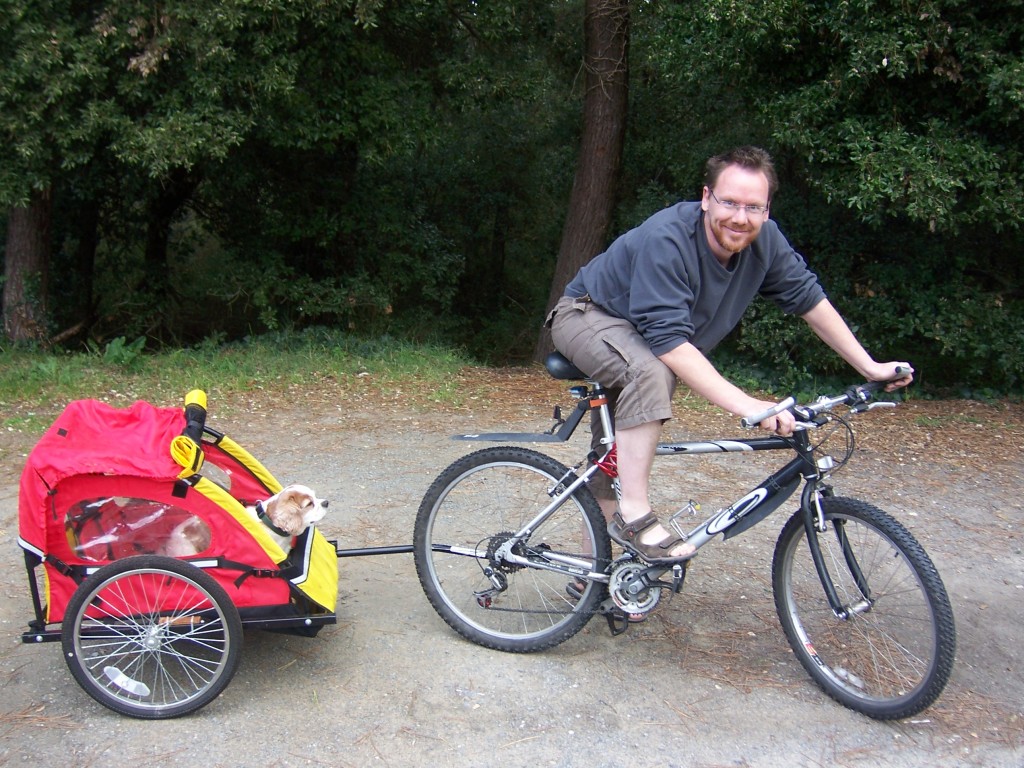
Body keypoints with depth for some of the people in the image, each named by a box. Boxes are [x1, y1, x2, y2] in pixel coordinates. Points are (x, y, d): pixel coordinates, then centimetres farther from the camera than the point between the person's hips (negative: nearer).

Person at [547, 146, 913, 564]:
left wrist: (870, 367, 0)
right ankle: (634, 515, -30)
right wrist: (746, 405, -47)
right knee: (650, 372, -38)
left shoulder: (765, 241, -16)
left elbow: (809, 298, -2)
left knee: (614, 460, 12)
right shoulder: (666, 239, -36)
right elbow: (669, 341, -42)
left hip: (641, 341, 7)